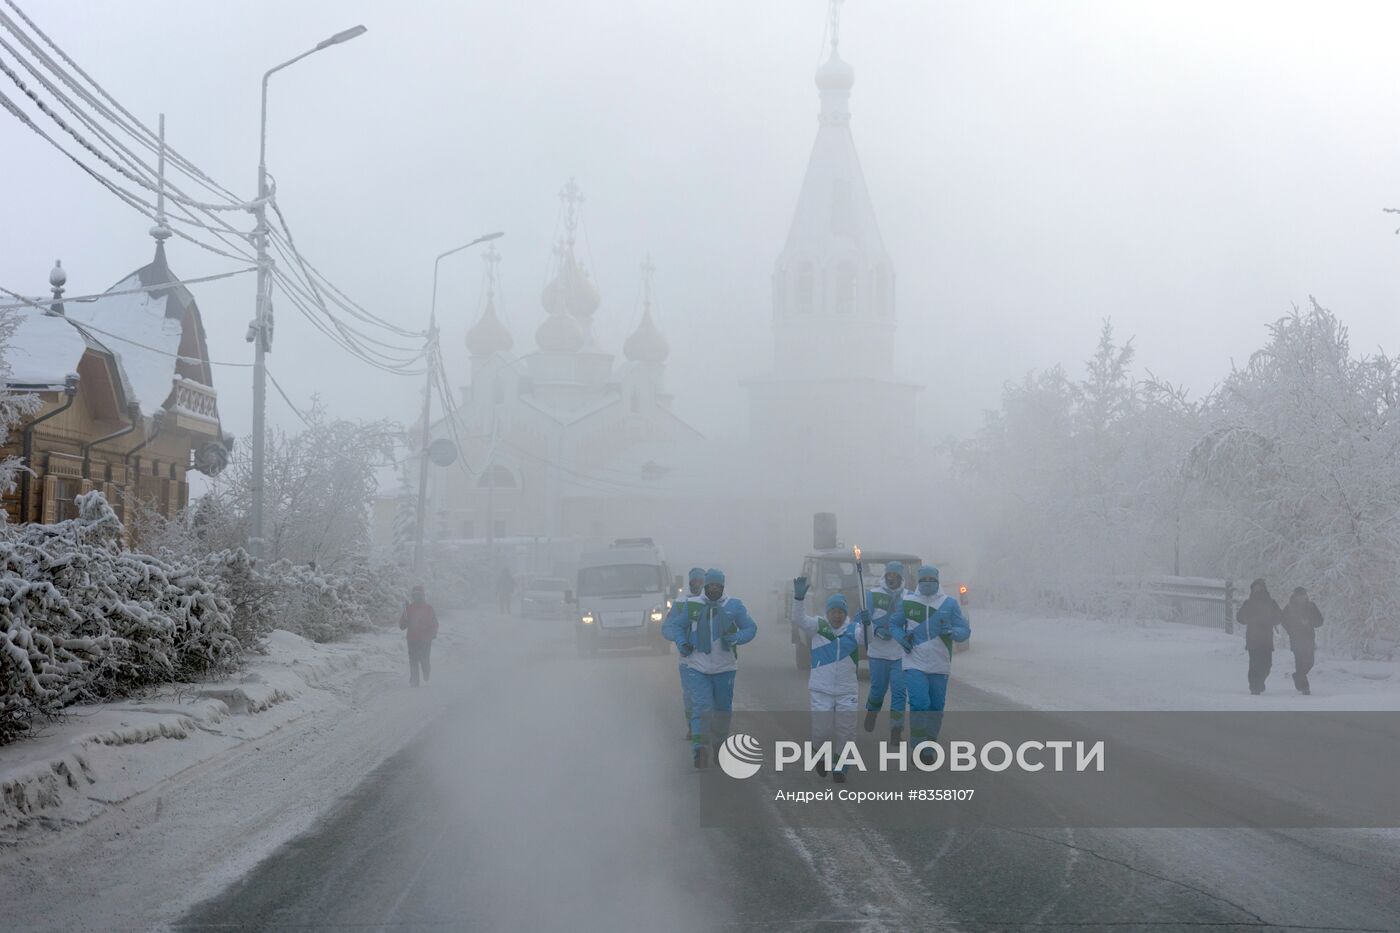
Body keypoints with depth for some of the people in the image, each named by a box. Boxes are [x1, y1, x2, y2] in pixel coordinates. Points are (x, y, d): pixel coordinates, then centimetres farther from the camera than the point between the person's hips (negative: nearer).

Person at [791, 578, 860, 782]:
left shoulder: (853, 629, 1)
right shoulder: (818, 626, -1)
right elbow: (799, 621, -16)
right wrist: (798, 598, -33)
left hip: (847, 690, 1)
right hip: (821, 689, -1)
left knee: (846, 732, 2)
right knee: (821, 731, -1)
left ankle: (839, 767, 18)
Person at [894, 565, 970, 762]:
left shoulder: (949, 603, 0)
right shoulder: (907, 602, 0)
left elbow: (965, 631, 0)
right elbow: (894, 624, 11)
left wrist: (952, 632, -23)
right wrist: (902, 637, -9)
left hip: (940, 666, 2)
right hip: (914, 665, -2)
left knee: (936, 707, 9)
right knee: (920, 704, -16)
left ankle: (928, 747, 24)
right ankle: (921, 748, -6)